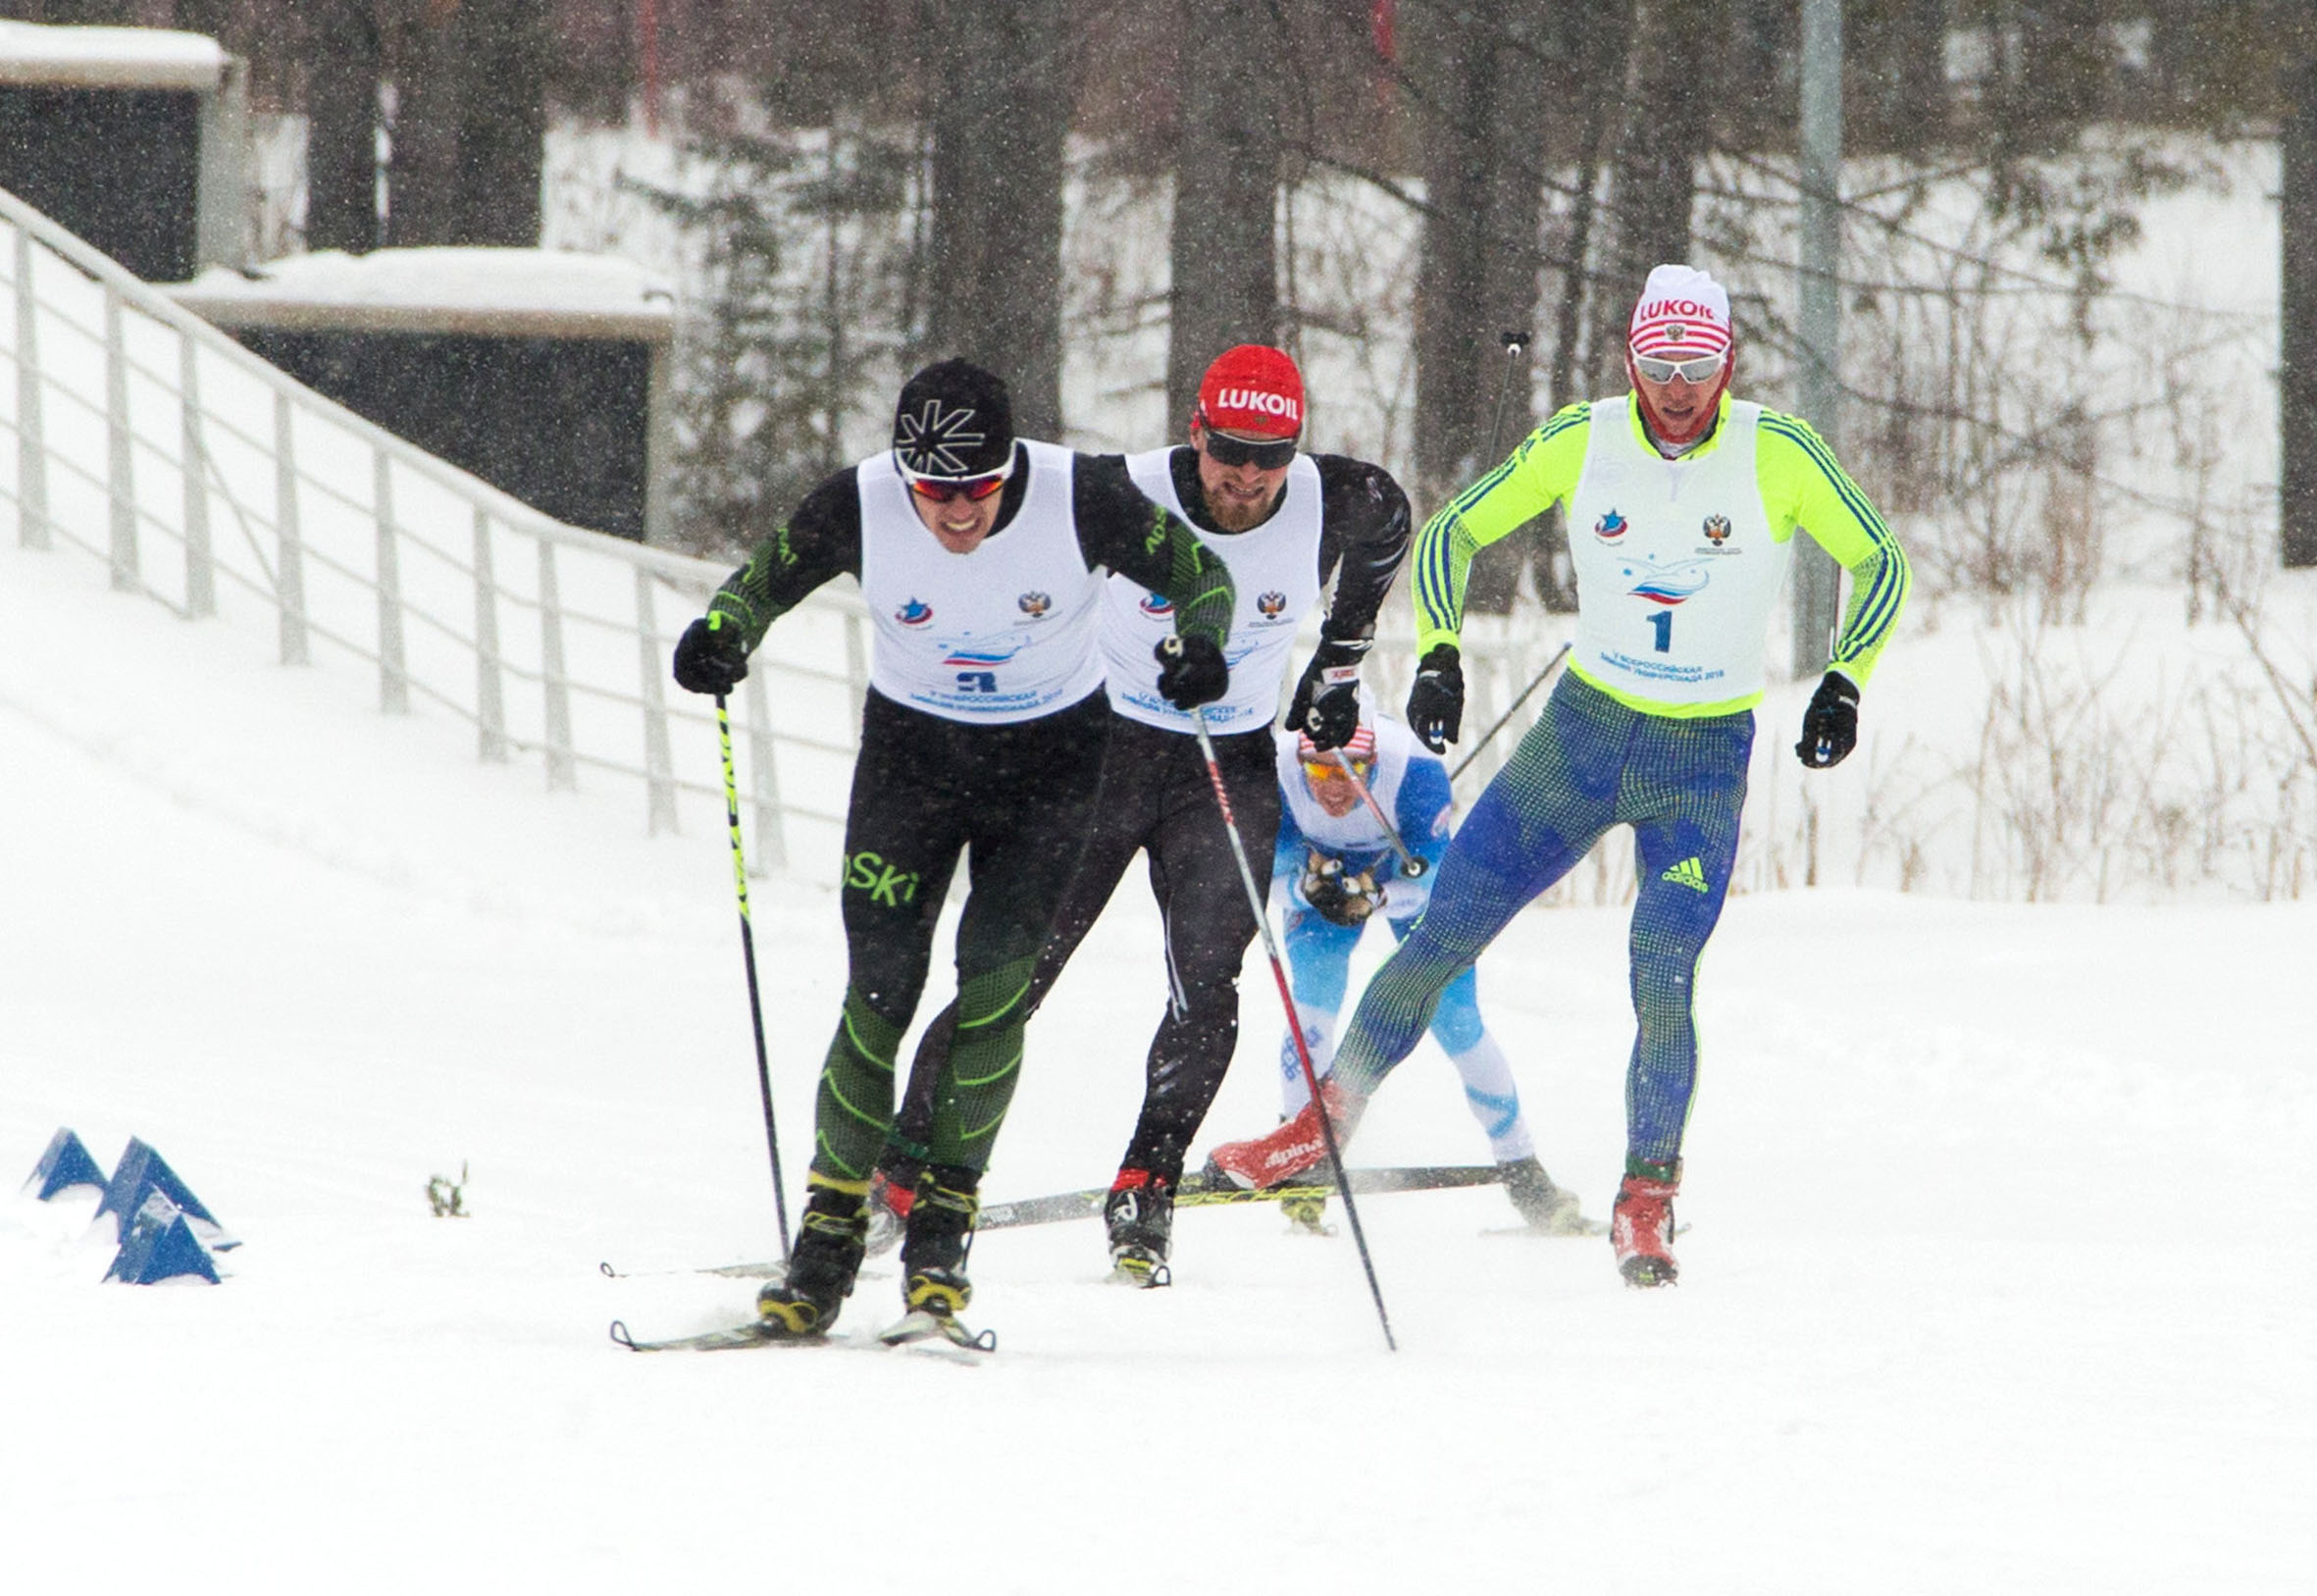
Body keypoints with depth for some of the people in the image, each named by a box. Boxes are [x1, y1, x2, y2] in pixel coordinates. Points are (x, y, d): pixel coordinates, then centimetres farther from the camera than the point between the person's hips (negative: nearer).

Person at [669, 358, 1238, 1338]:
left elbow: (1198, 576, -11)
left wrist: (1197, 644, -32)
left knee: (996, 978, -16)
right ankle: (831, 1233, -1)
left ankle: (944, 1220, -4)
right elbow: (763, 579, -4)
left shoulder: (1080, 499, -23)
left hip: (1051, 753, -1)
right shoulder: (858, 509, -20)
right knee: (881, 988, -10)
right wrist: (722, 635, -25)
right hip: (912, 747, 1)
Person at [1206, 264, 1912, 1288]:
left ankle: (1647, 1200, -1)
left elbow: (1878, 564, 1)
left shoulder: (1780, 458, -12)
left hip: (1705, 759, -2)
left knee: (1663, 983, -16)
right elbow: (1455, 533, 5)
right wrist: (1439, 654, -7)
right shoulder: (1581, 443, -6)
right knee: (1444, 934, -1)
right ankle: (1325, 1119, 13)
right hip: (1583, 730, 2)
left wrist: (1843, 684, -11)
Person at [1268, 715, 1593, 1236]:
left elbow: (1427, 883, -32)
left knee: (1456, 1020, -10)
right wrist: (1309, 887, -47)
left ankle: (1524, 1174, 1)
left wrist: (1373, 899, -52)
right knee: (1314, 997, -23)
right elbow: (1272, 875, -25)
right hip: (1318, 872, 1)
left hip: (1407, 874, -1)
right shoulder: (1277, 773, -33)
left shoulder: (1415, 771, -38)